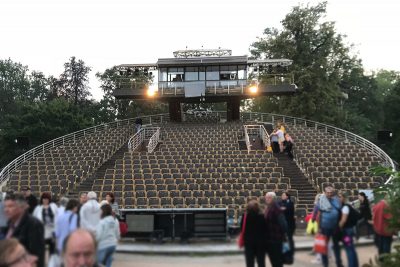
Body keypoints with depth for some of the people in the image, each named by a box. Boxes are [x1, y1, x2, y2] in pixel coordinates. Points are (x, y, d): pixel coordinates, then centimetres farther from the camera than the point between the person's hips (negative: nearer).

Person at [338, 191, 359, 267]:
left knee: (349, 249, -6)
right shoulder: (347, 206, 13)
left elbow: (343, 220, -21)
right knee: (352, 249, 15)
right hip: (349, 229, 10)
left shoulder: (345, 207, -17)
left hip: (346, 230, -10)